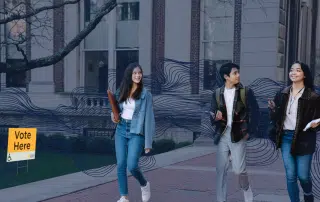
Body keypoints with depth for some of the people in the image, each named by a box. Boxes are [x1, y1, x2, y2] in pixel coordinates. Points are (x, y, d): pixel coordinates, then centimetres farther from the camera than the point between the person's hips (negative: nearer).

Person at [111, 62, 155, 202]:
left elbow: (149, 117, -9)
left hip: (136, 132, -4)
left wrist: (148, 143, -12)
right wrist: (113, 115, -5)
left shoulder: (145, 94, -8)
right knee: (121, 165, 2)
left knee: (132, 165, -13)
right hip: (121, 130, 4)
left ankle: (144, 184, 19)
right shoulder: (121, 91, 5)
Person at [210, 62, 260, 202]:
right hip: (223, 135, 3)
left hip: (238, 135, -3)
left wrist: (249, 132, -7)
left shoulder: (246, 92, -3)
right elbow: (212, 115, 8)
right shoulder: (217, 93, 6)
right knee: (221, 169, 5)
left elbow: (254, 112, -2)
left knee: (239, 169, -7)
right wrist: (215, 117, -15)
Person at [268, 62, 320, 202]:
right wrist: (273, 109, -9)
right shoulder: (282, 94, 5)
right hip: (285, 138, 3)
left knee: (303, 175, 3)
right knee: (290, 176, 4)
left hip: (303, 139, -3)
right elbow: (276, 118, 11)